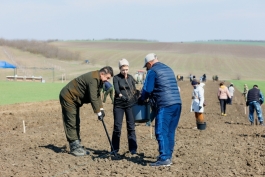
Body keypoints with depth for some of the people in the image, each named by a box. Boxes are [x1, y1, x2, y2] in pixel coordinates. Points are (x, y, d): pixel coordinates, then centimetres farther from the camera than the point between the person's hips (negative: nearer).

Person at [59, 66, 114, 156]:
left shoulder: (99, 80, 6)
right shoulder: (93, 79, -27)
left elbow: (97, 95, 12)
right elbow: (93, 98, -29)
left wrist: (101, 109, 1)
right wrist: (98, 112, -26)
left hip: (75, 99, 11)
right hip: (68, 97, -11)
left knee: (76, 123, 10)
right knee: (71, 123, -9)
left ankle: (77, 146, 14)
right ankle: (74, 147, -7)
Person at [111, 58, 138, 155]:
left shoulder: (131, 77, 7)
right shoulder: (116, 78, -3)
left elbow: (135, 91, 12)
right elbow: (117, 90, -17)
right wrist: (121, 96, -35)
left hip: (130, 104, 2)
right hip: (119, 105, -2)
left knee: (131, 127, 1)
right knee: (117, 127, -1)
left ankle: (133, 149, 7)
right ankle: (114, 149, 10)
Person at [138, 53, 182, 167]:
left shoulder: (153, 71, -2)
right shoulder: (168, 69, 21)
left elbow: (147, 89, -5)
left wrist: (141, 100, 14)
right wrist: (151, 96, 30)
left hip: (165, 105, -8)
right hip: (177, 104, 8)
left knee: (161, 132, -5)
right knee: (170, 132, 13)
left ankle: (164, 158, -9)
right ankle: (168, 156, 17)